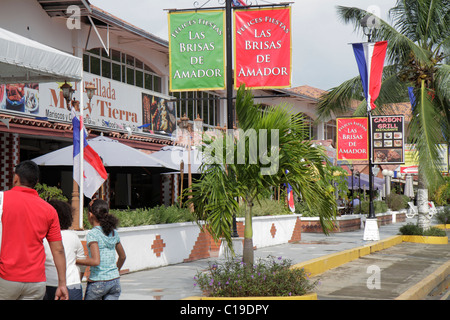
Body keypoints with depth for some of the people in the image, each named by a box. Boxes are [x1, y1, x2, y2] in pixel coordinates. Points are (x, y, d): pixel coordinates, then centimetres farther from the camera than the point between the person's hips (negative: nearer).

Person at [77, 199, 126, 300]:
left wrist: (75, 261, -12)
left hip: (97, 283, -5)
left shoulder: (93, 234, -11)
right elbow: (123, 257, 21)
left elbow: (96, 261, -22)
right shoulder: (113, 232, 8)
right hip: (115, 281, 5)